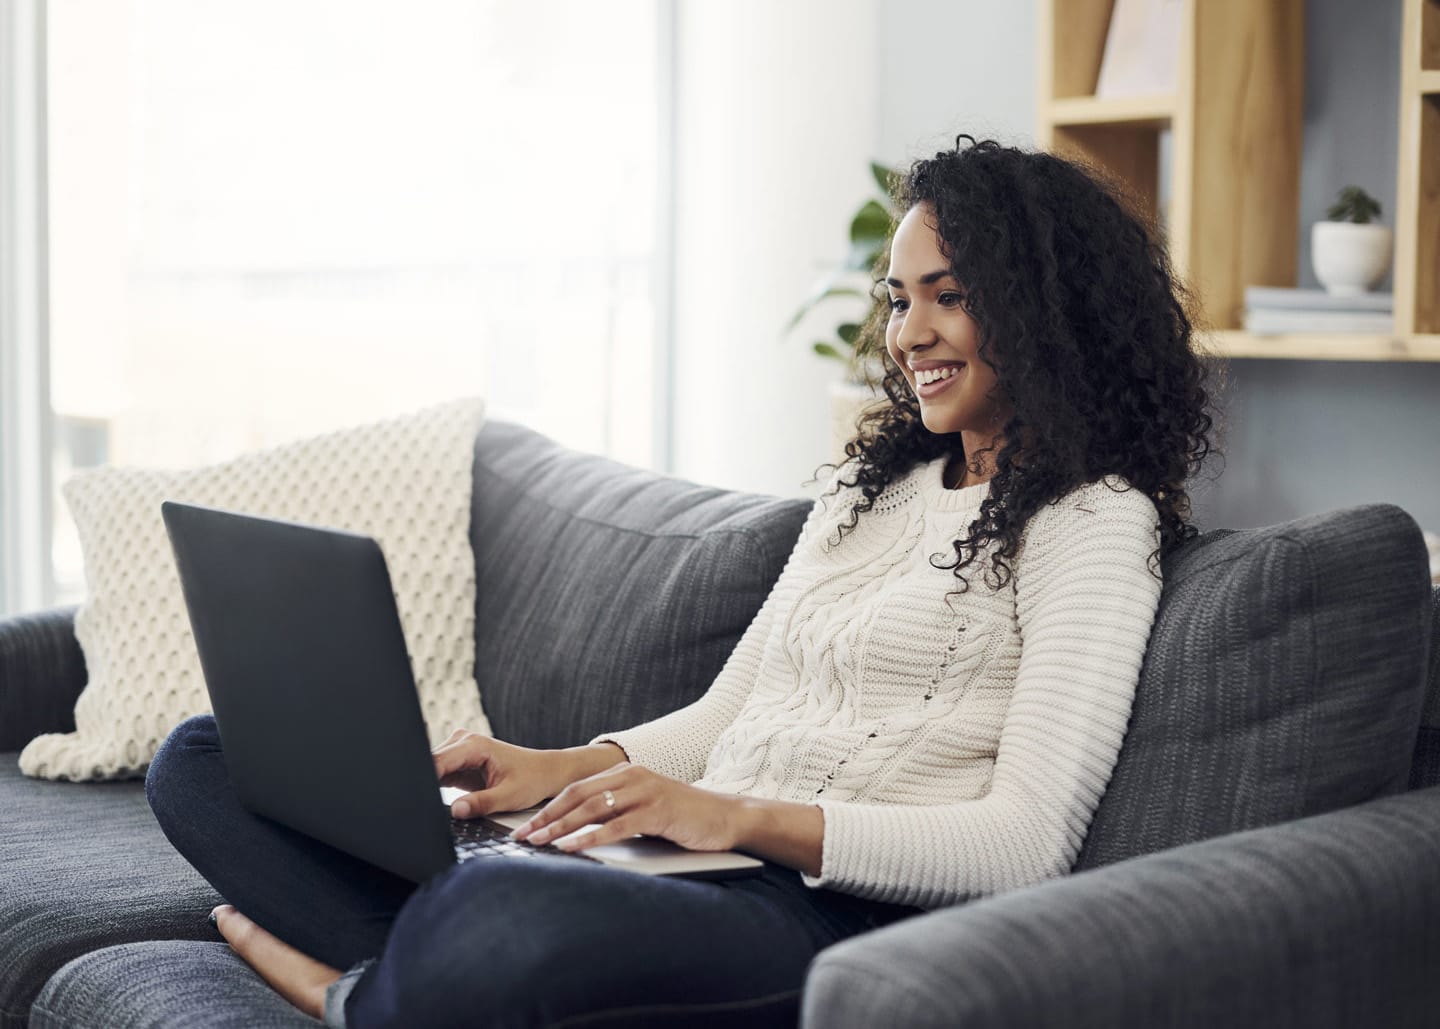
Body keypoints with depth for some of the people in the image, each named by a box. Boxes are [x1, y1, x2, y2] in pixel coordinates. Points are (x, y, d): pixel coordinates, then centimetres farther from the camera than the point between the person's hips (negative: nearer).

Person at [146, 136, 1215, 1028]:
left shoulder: (1096, 521, -2)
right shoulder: (870, 486, 23)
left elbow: (1026, 844, -12)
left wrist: (740, 817, -20)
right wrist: (563, 768, 2)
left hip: (845, 912, -8)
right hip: (693, 872, 8)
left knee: (504, 916, -42)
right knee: (207, 757, 2)